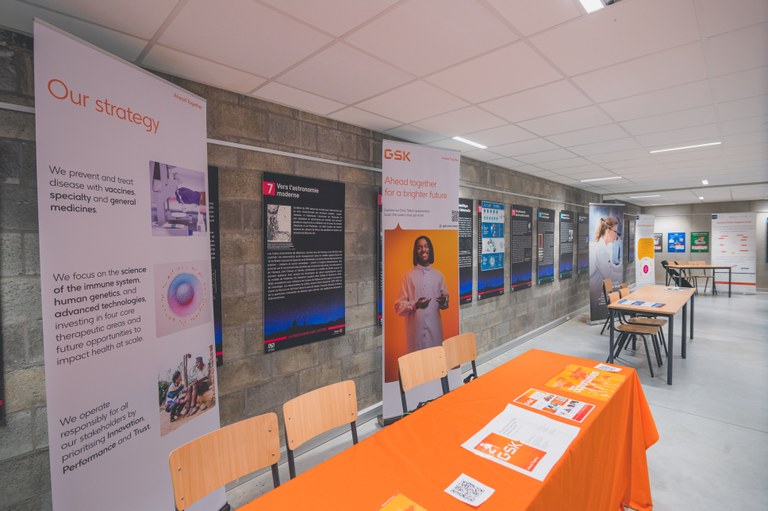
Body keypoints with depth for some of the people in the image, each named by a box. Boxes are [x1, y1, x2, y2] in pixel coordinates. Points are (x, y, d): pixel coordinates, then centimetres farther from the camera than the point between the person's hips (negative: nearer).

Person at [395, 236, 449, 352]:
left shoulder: (438, 275, 9)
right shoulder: (408, 275, 0)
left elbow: (446, 298, 15)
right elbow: (399, 306, -2)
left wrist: (444, 302, -8)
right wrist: (415, 305, -20)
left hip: (435, 329, 3)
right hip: (415, 330, -2)